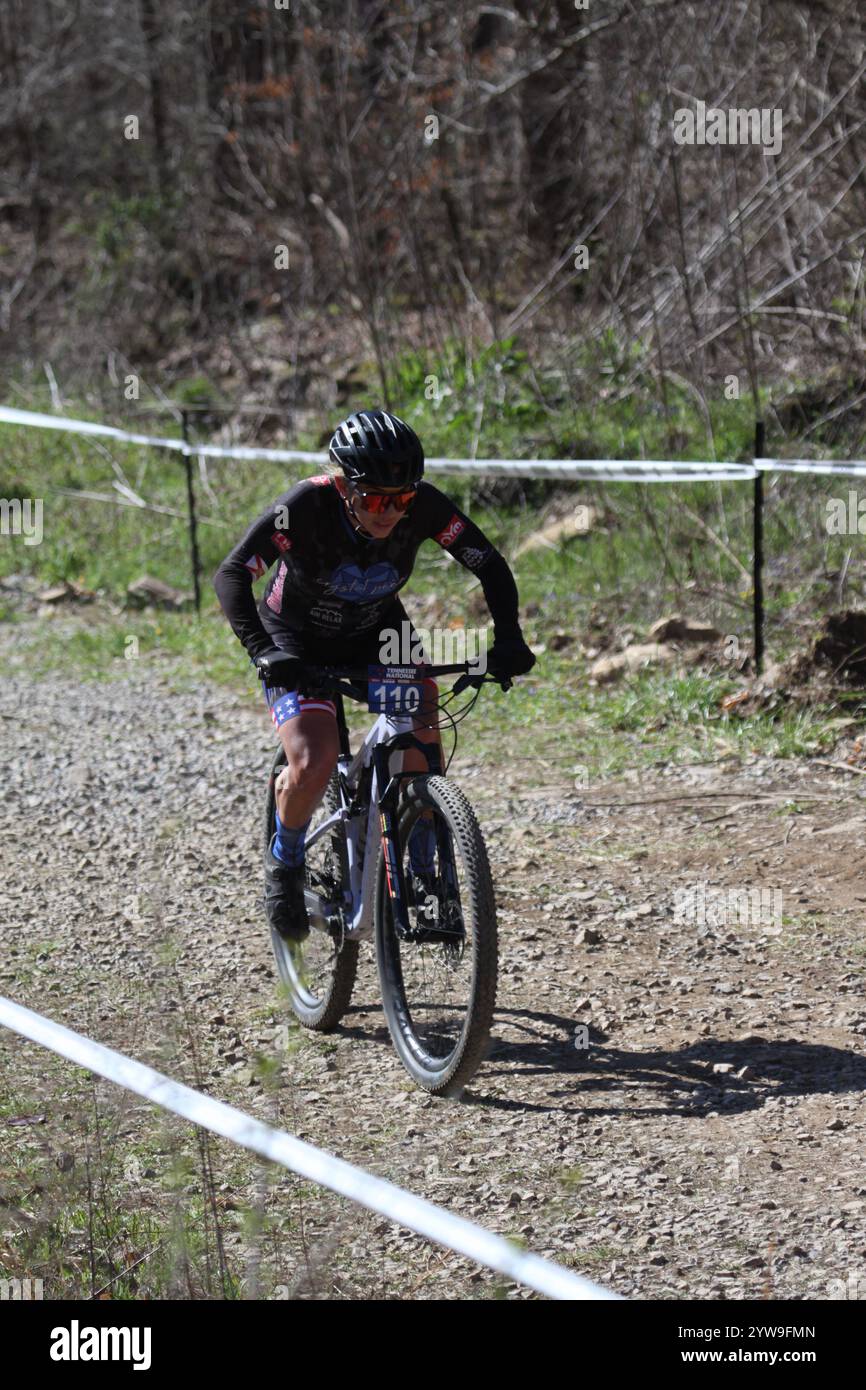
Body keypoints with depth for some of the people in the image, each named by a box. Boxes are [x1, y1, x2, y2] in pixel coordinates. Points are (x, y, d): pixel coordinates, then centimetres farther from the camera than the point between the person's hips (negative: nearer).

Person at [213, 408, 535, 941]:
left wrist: (508, 638, -32)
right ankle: (285, 866, 5)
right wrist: (262, 651, -50)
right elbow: (233, 574, -38)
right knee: (315, 762, -25)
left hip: (377, 635, 3)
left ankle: (422, 876, -6)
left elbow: (490, 565, -17)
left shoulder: (425, 507, -24)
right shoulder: (306, 507, -32)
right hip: (299, 645, -3)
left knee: (422, 727, -23)